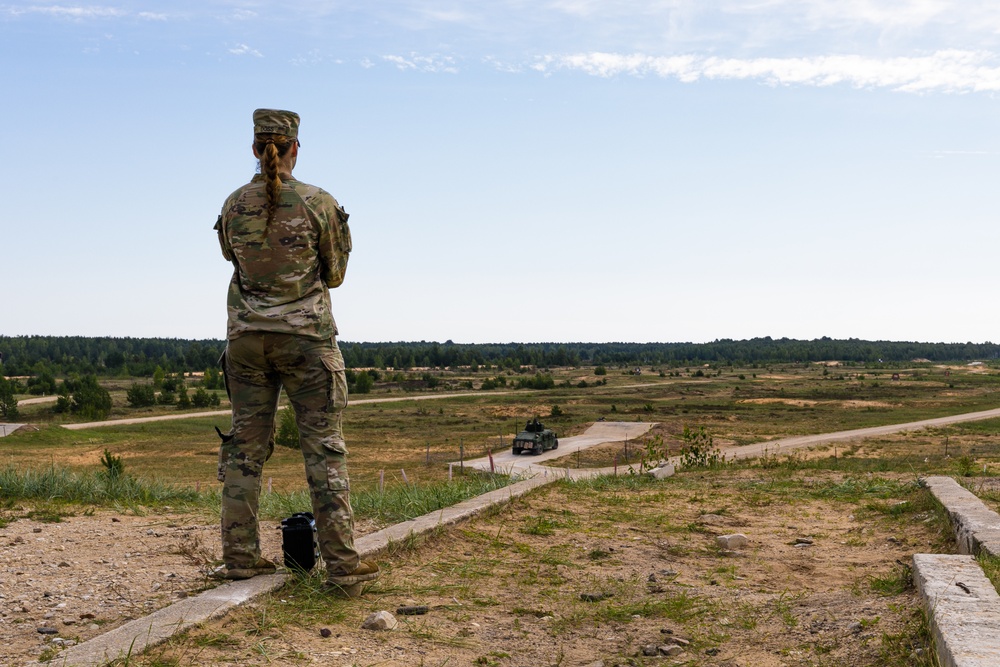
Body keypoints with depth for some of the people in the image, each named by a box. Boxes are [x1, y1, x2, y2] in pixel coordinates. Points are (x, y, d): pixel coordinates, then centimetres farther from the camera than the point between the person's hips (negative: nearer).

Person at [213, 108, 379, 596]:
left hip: (247, 336, 3)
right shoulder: (319, 203, -6)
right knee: (324, 448, -1)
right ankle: (342, 565, -1)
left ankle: (240, 556, 14)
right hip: (305, 336, -3)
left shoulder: (234, 206, 3)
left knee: (245, 447, 11)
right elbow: (334, 275, 3)